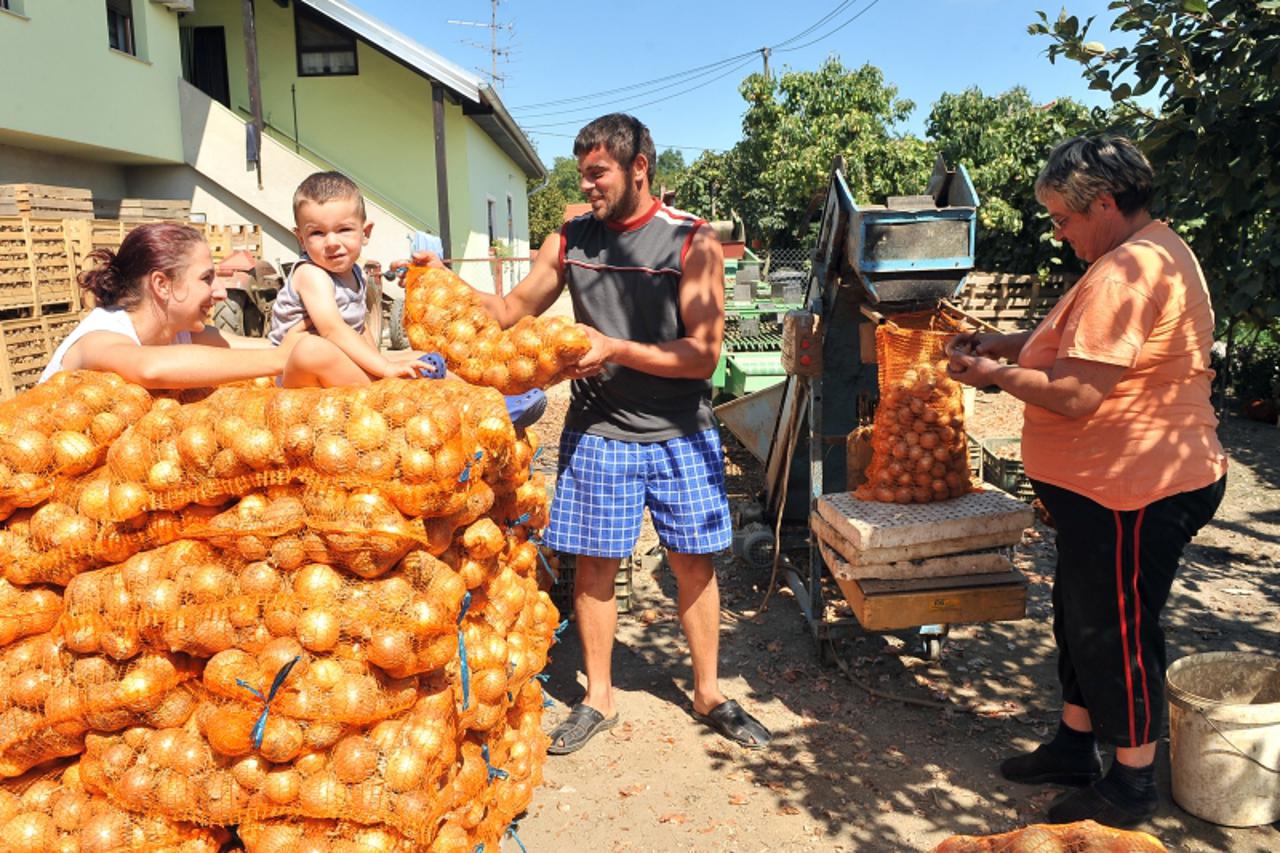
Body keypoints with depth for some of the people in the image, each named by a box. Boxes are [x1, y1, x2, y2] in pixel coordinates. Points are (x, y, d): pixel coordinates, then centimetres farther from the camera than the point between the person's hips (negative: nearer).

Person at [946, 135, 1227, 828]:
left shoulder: (1125, 271, -24)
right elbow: (1082, 341, 21)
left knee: (1116, 633, 4)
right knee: (1082, 621, 20)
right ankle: (1074, 749, 37)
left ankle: (1130, 789, 22)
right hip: (1107, 486, 11)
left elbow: (1074, 394, -28)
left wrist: (995, 374, -13)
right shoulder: (1154, 252, 13)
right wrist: (1002, 344, 7)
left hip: (1132, 493, -11)